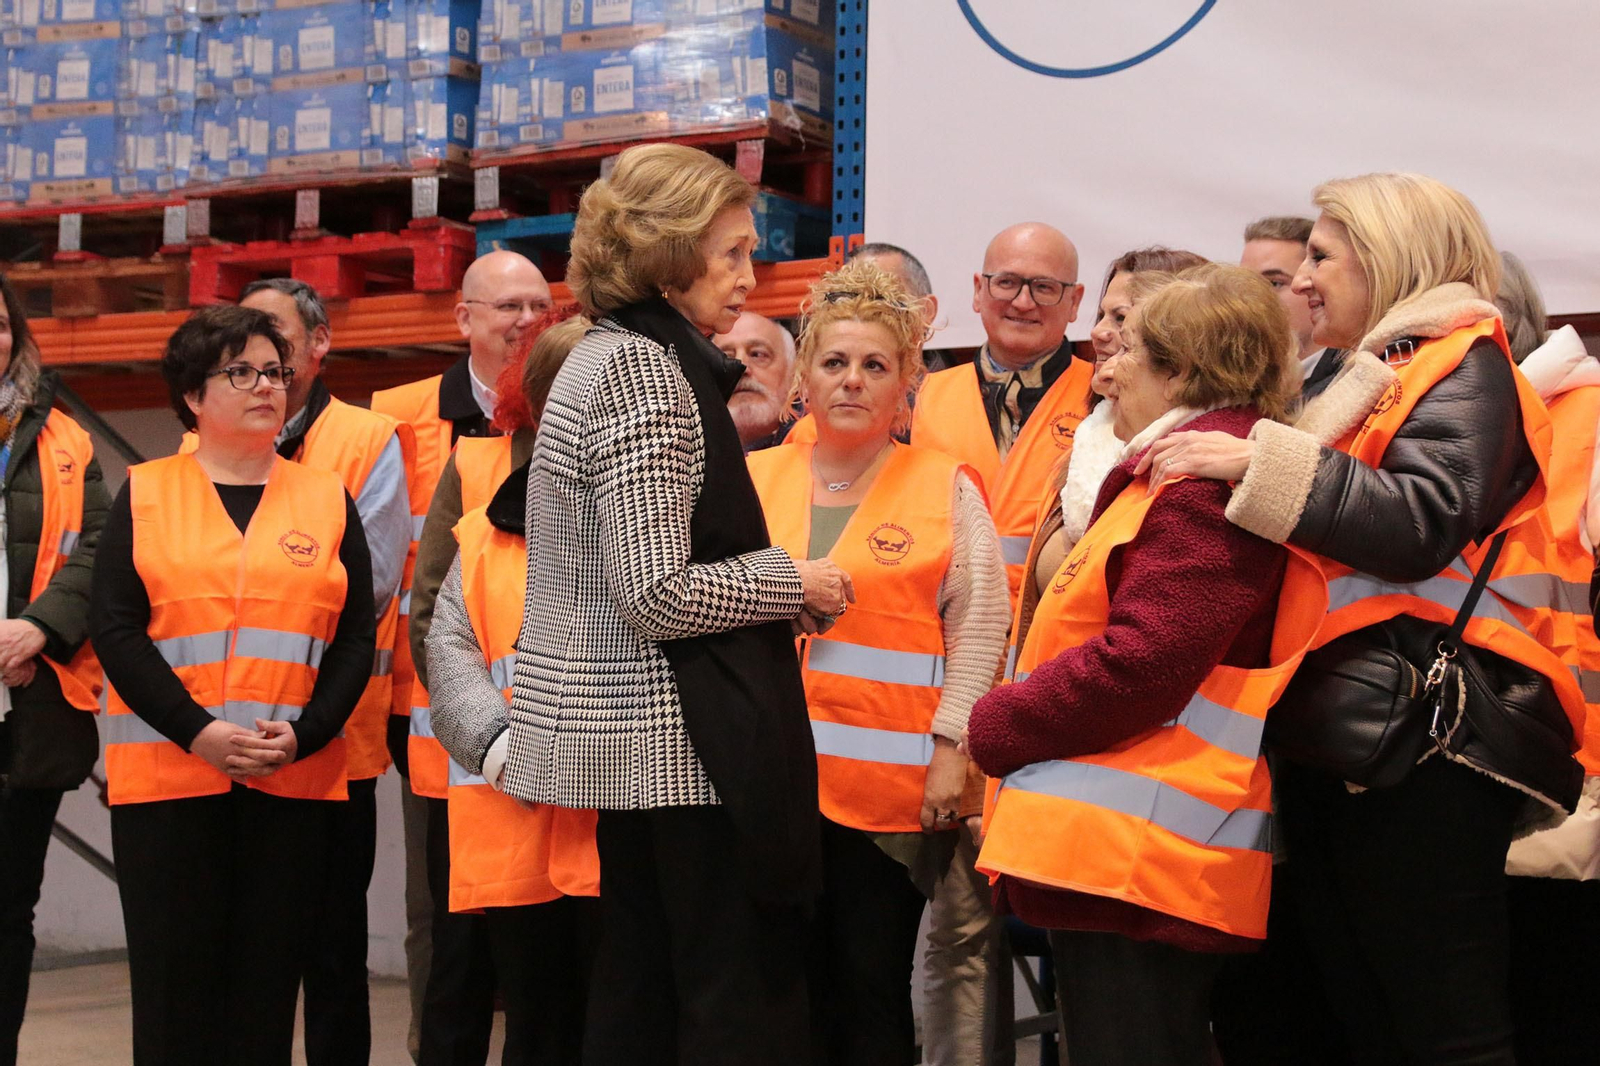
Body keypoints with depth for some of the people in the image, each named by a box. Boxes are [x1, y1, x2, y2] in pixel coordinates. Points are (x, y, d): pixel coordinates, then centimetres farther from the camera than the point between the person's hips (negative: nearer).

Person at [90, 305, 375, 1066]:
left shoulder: (328, 500, 11)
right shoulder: (145, 493, 8)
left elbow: (356, 639, 6)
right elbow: (114, 629, -2)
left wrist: (303, 733, -10)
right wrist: (198, 731, -13)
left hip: (295, 779, 1)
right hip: (166, 776, -1)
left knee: (269, 983, 2)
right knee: (174, 981, -1)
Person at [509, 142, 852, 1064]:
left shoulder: (607, 360, 15)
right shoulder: (648, 373, -16)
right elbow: (658, 595, -23)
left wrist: (777, 596, 15)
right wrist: (791, 583, -9)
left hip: (620, 739, 10)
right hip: (682, 742, -10)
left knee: (640, 991, 15)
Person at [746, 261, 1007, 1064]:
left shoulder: (947, 489, 2)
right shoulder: (756, 479, 11)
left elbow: (979, 626, -1)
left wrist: (951, 746, -7)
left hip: (892, 784, -3)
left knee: (874, 994, 3)